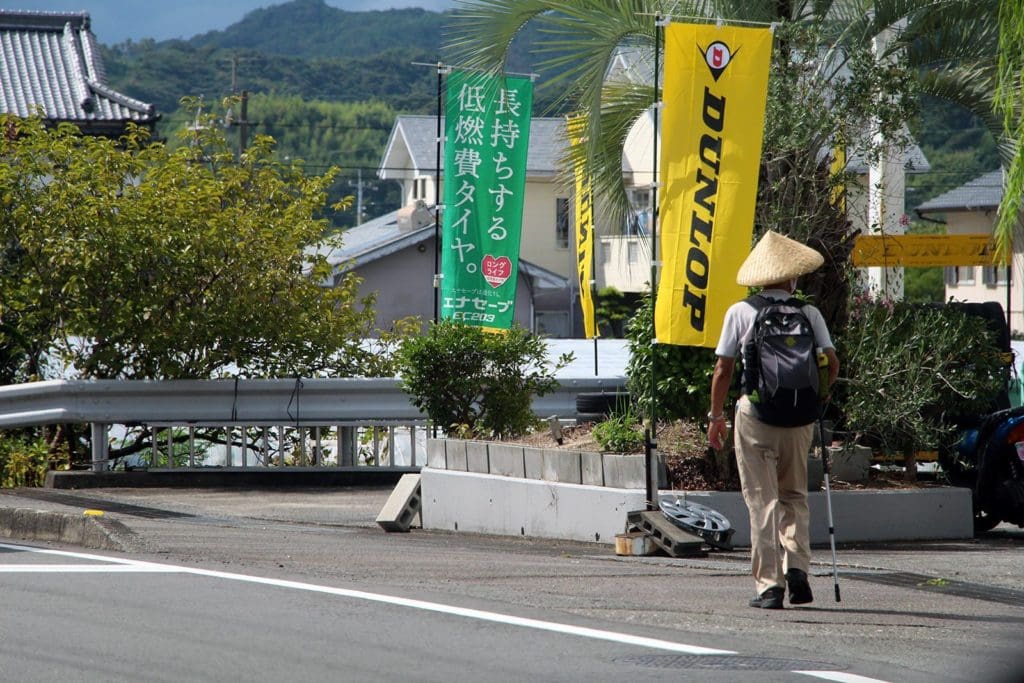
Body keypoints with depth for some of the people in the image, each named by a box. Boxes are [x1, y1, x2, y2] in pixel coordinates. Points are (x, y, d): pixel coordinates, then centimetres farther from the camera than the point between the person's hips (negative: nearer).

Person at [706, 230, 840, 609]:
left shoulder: (740, 312, -1)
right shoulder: (808, 314, 2)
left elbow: (723, 370, -2)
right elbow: (831, 363, -4)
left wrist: (716, 415, 9)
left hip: (754, 413, -2)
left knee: (763, 500, 3)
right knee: (794, 496, 17)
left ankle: (769, 585, -2)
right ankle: (797, 566, -4)